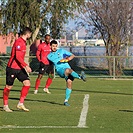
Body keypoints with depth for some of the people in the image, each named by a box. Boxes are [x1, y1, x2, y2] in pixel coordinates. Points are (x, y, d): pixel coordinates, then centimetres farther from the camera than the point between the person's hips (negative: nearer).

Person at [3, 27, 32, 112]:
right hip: (12, 68, -9)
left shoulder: (23, 42, 13)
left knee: (27, 83, -5)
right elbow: (18, 57, -23)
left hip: (20, 68, 9)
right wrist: (26, 66, -26)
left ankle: (21, 104, -1)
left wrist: (24, 66, 23)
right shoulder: (19, 42, -16)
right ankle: (5, 106, 15)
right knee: (9, 87, 2)